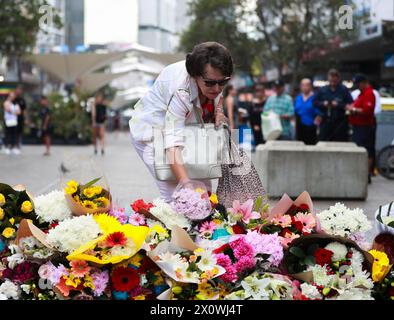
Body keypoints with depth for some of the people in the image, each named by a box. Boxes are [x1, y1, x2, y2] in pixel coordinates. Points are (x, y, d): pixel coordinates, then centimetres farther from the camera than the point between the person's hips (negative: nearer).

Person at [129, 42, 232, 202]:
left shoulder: (212, 76, -17)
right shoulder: (181, 92, -40)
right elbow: (173, 144, -45)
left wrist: (218, 111, -10)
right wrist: (186, 184, -55)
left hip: (183, 126, 7)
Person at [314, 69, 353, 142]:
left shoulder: (344, 90, -1)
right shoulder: (323, 90, 10)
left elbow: (350, 105, -7)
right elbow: (315, 103, 13)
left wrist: (338, 105, -17)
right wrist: (323, 104, -6)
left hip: (340, 123, -3)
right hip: (326, 121, 3)